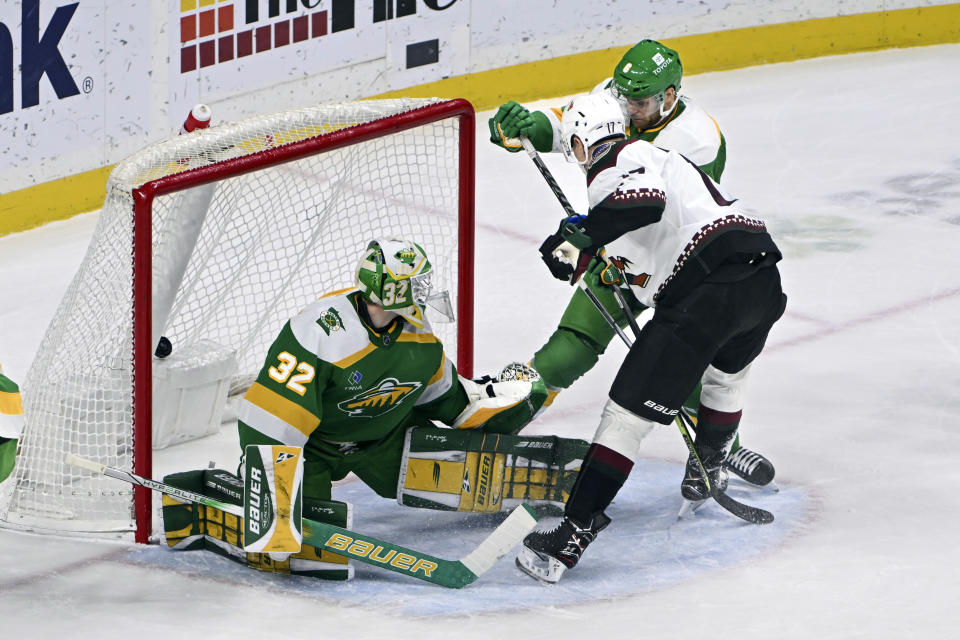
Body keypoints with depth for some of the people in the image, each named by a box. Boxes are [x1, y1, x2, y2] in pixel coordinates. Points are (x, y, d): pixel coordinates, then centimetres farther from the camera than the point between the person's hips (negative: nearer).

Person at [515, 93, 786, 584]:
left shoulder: (616, 162, 0)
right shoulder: (660, 157, 30)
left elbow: (645, 199, -22)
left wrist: (580, 238, -20)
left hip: (708, 291, -9)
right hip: (764, 277, 9)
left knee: (629, 411, -10)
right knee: (726, 374, 40)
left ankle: (576, 530, -17)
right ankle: (706, 472, 62)